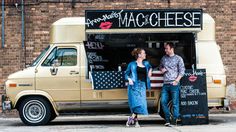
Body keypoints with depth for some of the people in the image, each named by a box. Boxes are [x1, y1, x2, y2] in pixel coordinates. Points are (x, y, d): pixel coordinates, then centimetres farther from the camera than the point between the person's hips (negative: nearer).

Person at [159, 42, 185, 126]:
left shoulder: (178, 58, 1)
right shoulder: (164, 58, 15)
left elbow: (182, 71, -2)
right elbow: (160, 66, 30)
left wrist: (176, 80, -12)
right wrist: (161, 69, 6)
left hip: (174, 84, -5)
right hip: (165, 84, 5)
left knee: (175, 103, -5)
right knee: (163, 101, 1)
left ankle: (175, 119, 2)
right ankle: (167, 119, 11)